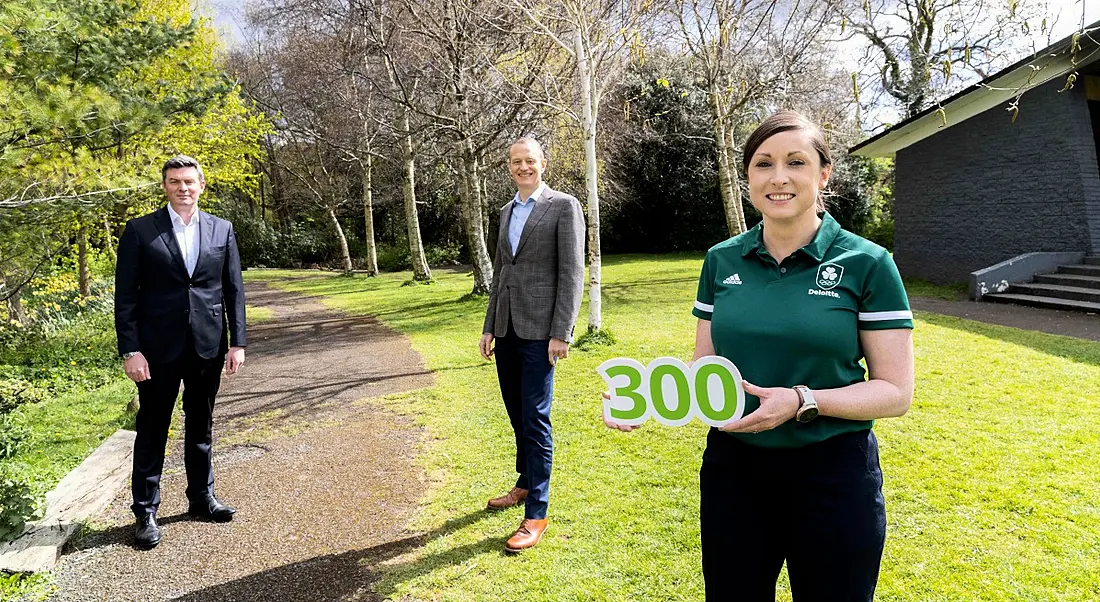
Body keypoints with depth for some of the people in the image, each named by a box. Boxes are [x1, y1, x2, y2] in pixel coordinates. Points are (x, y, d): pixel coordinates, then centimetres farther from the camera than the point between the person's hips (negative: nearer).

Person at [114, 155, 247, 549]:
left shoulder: (221, 230, 5)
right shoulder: (140, 230, -2)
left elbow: (234, 290, 5)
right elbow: (125, 295, -4)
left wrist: (237, 342, 0)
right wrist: (130, 350, -10)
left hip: (208, 346, 3)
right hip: (159, 347, -2)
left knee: (201, 425, 15)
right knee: (152, 429, 7)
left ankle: (201, 497, 30)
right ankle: (145, 512, 18)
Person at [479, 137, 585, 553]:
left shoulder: (564, 206, -4)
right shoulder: (507, 211, 17)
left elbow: (572, 274, -10)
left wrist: (561, 333, -16)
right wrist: (489, 327, 15)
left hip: (538, 331, -7)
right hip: (506, 330, 7)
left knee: (535, 419, -5)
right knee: (517, 415, 16)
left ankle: (536, 514, 4)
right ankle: (525, 484, 34)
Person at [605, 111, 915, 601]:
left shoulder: (867, 264, -8)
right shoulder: (722, 261, 2)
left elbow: (895, 392, -8)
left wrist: (803, 401, -24)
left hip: (833, 473, -2)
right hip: (733, 468, 3)